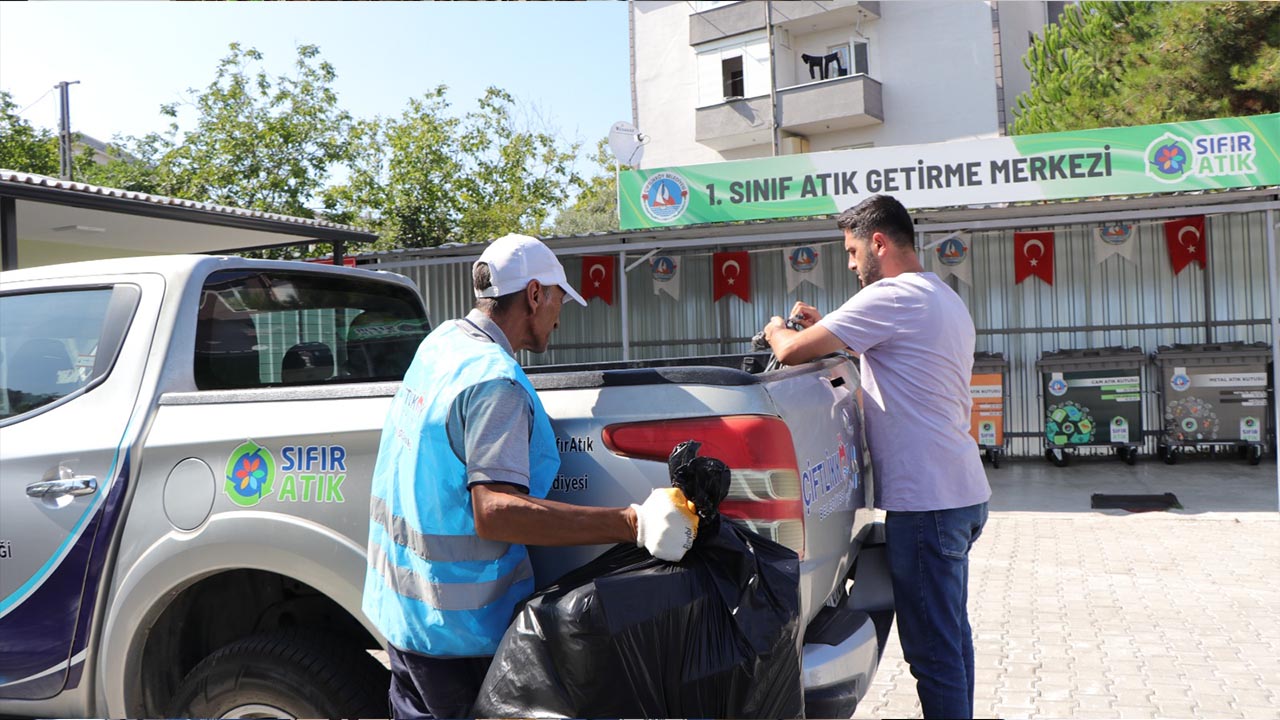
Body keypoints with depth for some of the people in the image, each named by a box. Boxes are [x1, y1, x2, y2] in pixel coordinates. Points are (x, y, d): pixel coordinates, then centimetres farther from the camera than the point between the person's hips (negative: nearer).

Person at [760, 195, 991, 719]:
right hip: (963, 493, 10)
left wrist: (776, 329, 6)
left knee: (933, 648, -3)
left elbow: (792, 351, -17)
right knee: (950, 635, 19)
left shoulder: (893, 296, -14)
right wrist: (824, 327, 19)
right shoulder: (944, 299, 18)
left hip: (926, 500, -10)